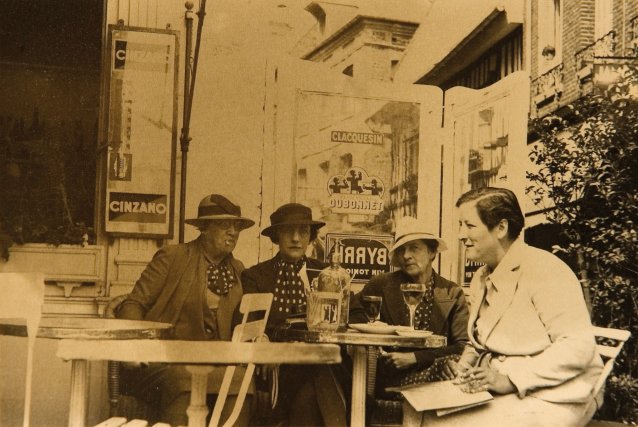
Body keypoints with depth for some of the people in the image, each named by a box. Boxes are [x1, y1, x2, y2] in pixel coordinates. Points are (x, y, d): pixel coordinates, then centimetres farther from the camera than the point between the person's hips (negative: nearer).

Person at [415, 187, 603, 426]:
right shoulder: (481, 279, 13)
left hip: (552, 398, -7)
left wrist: (510, 378, -24)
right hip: (499, 392, 7)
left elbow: (579, 346, -20)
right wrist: (464, 367, -4)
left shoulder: (542, 269, -14)